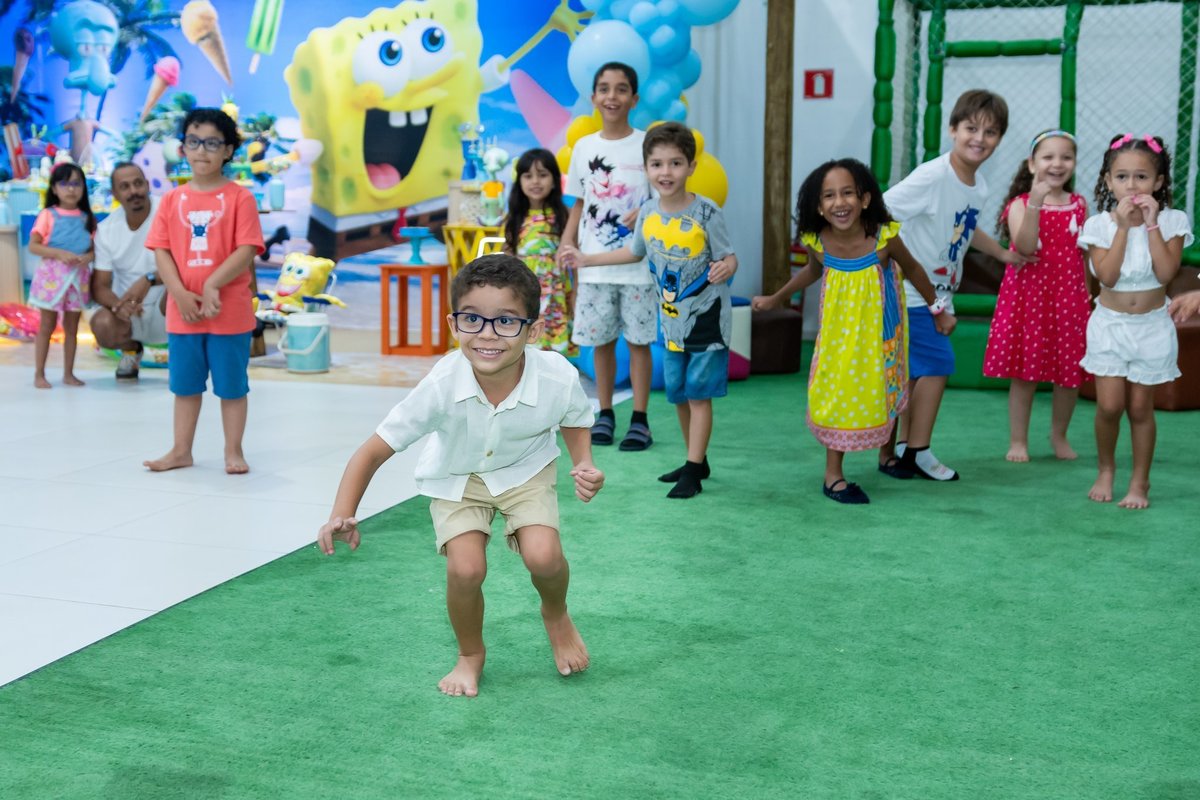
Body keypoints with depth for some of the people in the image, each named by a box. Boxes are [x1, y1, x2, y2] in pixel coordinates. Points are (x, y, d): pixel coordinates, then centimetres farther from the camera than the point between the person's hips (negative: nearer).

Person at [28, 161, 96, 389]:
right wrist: (60, 254, -20)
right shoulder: (48, 215, -5)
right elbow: (33, 246, -9)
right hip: (52, 275, -3)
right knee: (47, 326, 2)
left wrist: (88, 257, -15)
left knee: (72, 327, 10)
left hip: (78, 277, 3)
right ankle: (39, 374, 9)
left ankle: (68, 373, 18)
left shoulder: (87, 218, 5)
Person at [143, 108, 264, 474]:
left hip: (230, 311, -3)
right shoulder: (172, 199, 6)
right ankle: (181, 451, 24)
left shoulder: (239, 197, -4)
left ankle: (233, 451, 18)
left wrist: (212, 286, -20)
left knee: (231, 385, 6)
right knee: (185, 385, 13)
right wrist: (181, 294, -11)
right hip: (182, 311, 4)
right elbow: (161, 250, 2)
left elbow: (247, 250, -12)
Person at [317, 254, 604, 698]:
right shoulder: (442, 386, -35)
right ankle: (470, 654, 15)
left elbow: (575, 419, -3)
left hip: (525, 470, 1)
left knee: (543, 556, -21)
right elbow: (374, 450, -27)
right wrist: (342, 516, -39)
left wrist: (583, 464, -20)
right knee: (465, 568, -18)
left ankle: (556, 616, 18)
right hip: (456, 476, 0)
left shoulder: (559, 378, -31)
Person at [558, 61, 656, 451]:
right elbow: (579, 204, 13)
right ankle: (605, 414, 20)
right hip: (594, 263, 3)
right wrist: (566, 245, 1)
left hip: (637, 262, -3)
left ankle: (639, 419, 11)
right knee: (600, 340, 8)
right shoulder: (584, 147, 8)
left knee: (638, 339, 2)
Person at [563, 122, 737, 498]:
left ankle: (692, 472, 5)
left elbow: (729, 258, -15)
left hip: (706, 316, -6)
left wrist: (724, 268, -38)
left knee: (698, 394, -2)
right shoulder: (648, 213, -1)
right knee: (677, 393, 13)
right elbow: (634, 252, 16)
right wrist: (588, 260, 17)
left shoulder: (705, 212, -17)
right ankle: (696, 462, 29)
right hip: (671, 320, 6)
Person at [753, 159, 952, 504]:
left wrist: (938, 311, 4)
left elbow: (913, 270, -7)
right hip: (840, 331, 0)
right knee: (839, 394, 0)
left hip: (881, 330, 0)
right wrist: (775, 298, 11)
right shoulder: (817, 243, -20)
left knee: (888, 391, 16)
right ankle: (833, 475, 13)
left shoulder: (883, 237, -26)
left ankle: (887, 456, 40)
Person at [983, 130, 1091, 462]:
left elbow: (1088, 252, 14)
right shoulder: (1020, 204, -4)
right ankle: (1018, 440, 15)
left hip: (1070, 297, 3)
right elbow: (1025, 246, -21)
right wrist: (1036, 203, -29)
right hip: (1028, 294, -3)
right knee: (1024, 371, 2)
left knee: (1071, 373, 7)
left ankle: (1059, 435, 27)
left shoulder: (1079, 205, 7)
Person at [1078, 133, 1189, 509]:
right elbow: (1107, 276, -18)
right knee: (1109, 404, -5)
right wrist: (1123, 226, -20)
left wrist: (1151, 224, -19)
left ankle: (1140, 482, 19)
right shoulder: (1100, 224, -8)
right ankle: (1106, 470, 20)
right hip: (1110, 324, 0)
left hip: (1151, 326, 0)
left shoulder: (1171, 221, -7)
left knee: (1140, 407, 5)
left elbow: (1166, 273, -19)